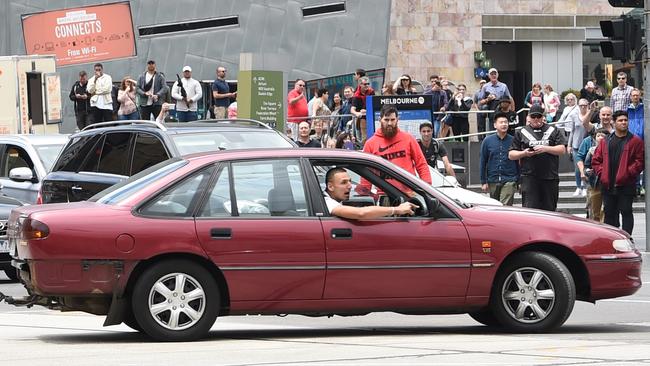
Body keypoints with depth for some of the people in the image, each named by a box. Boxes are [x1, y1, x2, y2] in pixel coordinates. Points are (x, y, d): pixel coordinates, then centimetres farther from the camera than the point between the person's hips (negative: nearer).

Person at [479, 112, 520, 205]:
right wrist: (483, 182, 5)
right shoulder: (487, 141, 4)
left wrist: (519, 181, 2)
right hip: (493, 181, 3)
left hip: (509, 181, -3)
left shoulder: (513, 141, 0)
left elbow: (518, 162, 4)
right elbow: (483, 162, 7)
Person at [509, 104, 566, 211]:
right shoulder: (521, 133, 13)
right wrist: (524, 153, -8)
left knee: (549, 209, 4)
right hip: (529, 177, -1)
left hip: (550, 178, 1)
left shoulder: (554, 131, 12)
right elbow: (511, 155, 11)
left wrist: (545, 148, -12)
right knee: (530, 208, -11)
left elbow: (561, 149, 2)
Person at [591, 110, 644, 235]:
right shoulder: (605, 142, 12)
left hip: (626, 185, -4)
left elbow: (640, 161, -5)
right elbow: (596, 160, 13)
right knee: (609, 213, 9)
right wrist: (601, 173, -2)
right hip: (608, 185, 4)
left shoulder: (635, 141, 1)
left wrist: (628, 173, -14)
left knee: (626, 211, -4)